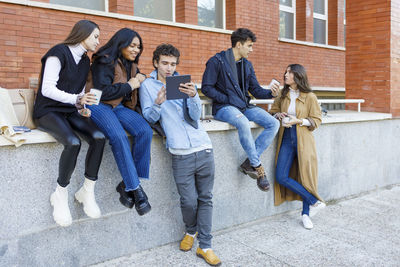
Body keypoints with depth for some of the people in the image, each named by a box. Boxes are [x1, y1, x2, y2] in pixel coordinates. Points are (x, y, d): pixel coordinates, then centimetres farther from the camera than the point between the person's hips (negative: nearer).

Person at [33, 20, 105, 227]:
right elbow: (47, 89, -15)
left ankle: (87, 192, -15)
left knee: (99, 137, -24)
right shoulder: (58, 53, -9)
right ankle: (60, 195, -16)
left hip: (70, 111, 7)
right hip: (48, 111, -6)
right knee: (73, 143, -35)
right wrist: (76, 99, -26)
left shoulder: (85, 61, 14)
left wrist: (82, 107, 2)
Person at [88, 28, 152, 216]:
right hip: (99, 105, -7)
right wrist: (129, 86, -8)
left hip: (119, 106, 7)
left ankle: (127, 185, -16)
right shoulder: (105, 61, -7)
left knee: (145, 131, -22)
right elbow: (103, 92, -17)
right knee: (119, 137, -34)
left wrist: (140, 79, 3)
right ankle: (135, 188, -25)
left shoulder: (131, 65, 17)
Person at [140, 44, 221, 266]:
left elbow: (196, 116, 1)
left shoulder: (185, 82, 11)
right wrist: (158, 104, -20)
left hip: (204, 149, 2)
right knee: (189, 201, -1)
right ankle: (191, 231, 30)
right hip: (181, 154, -2)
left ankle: (205, 246, 17)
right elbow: (150, 118, 0)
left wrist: (193, 96, -19)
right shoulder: (148, 85, 7)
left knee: (206, 198, 6)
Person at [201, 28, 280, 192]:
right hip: (224, 108, -7)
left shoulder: (247, 64, 15)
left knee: (274, 124, -12)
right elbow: (206, 87, -8)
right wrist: (227, 99, -14)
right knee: (243, 123, -38)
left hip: (244, 106, 7)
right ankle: (257, 166, -22)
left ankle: (249, 162, -15)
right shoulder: (217, 61, -5)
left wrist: (271, 93, -6)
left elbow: (256, 90, 15)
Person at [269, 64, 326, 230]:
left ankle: (305, 214, 19)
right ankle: (315, 201, 8)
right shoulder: (283, 95, 10)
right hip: (286, 139, 4)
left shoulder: (309, 97, -3)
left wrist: (298, 121, -16)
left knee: (305, 175, 0)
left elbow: (316, 120, -1)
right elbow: (273, 110, 21)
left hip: (303, 140, -4)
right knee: (281, 177, -5)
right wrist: (278, 115, -2)